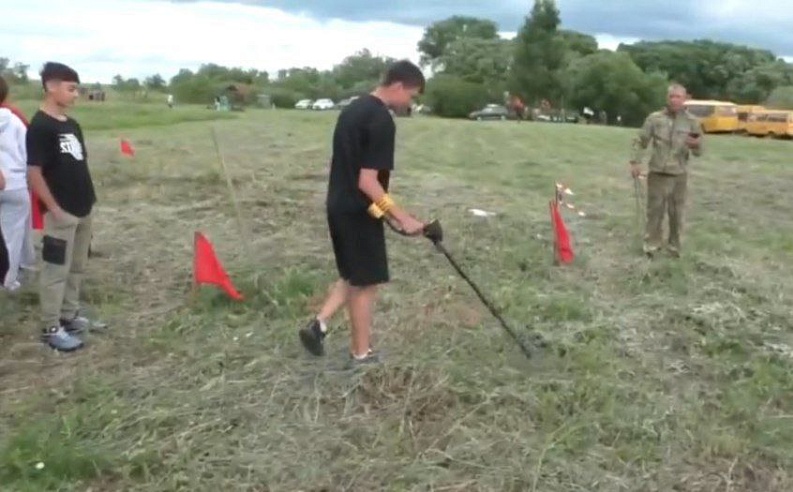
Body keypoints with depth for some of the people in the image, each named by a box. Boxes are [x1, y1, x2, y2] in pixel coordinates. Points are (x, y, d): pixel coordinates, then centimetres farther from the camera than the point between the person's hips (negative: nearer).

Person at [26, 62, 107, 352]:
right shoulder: (40, 126, -15)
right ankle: (51, 328, 11)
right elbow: (34, 172, -18)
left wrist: (89, 200, 16)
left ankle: (70, 316, 31)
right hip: (61, 213, -8)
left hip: (84, 210, 9)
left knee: (77, 267, 17)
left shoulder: (72, 125, 11)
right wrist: (54, 209, -17)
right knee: (56, 270, 1)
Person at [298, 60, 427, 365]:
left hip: (338, 206, 9)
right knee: (366, 282, 6)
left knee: (353, 276, 22)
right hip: (359, 213, -9)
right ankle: (361, 354, 18)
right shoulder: (381, 121, -19)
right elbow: (367, 182, -23)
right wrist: (402, 217, -19)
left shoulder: (353, 109, 10)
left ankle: (318, 324, 14)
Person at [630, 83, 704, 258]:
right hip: (657, 173, 0)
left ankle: (674, 245, 21)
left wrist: (696, 145, -22)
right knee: (654, 210, 5)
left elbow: (699, 152, 1)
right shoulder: (655, 118, -1)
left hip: (679, 175, 1)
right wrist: (635, 162, -4)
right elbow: (640, 142, 5)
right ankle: (652, 243, 18)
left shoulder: (692, 121, 0)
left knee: (676, 213, 7)